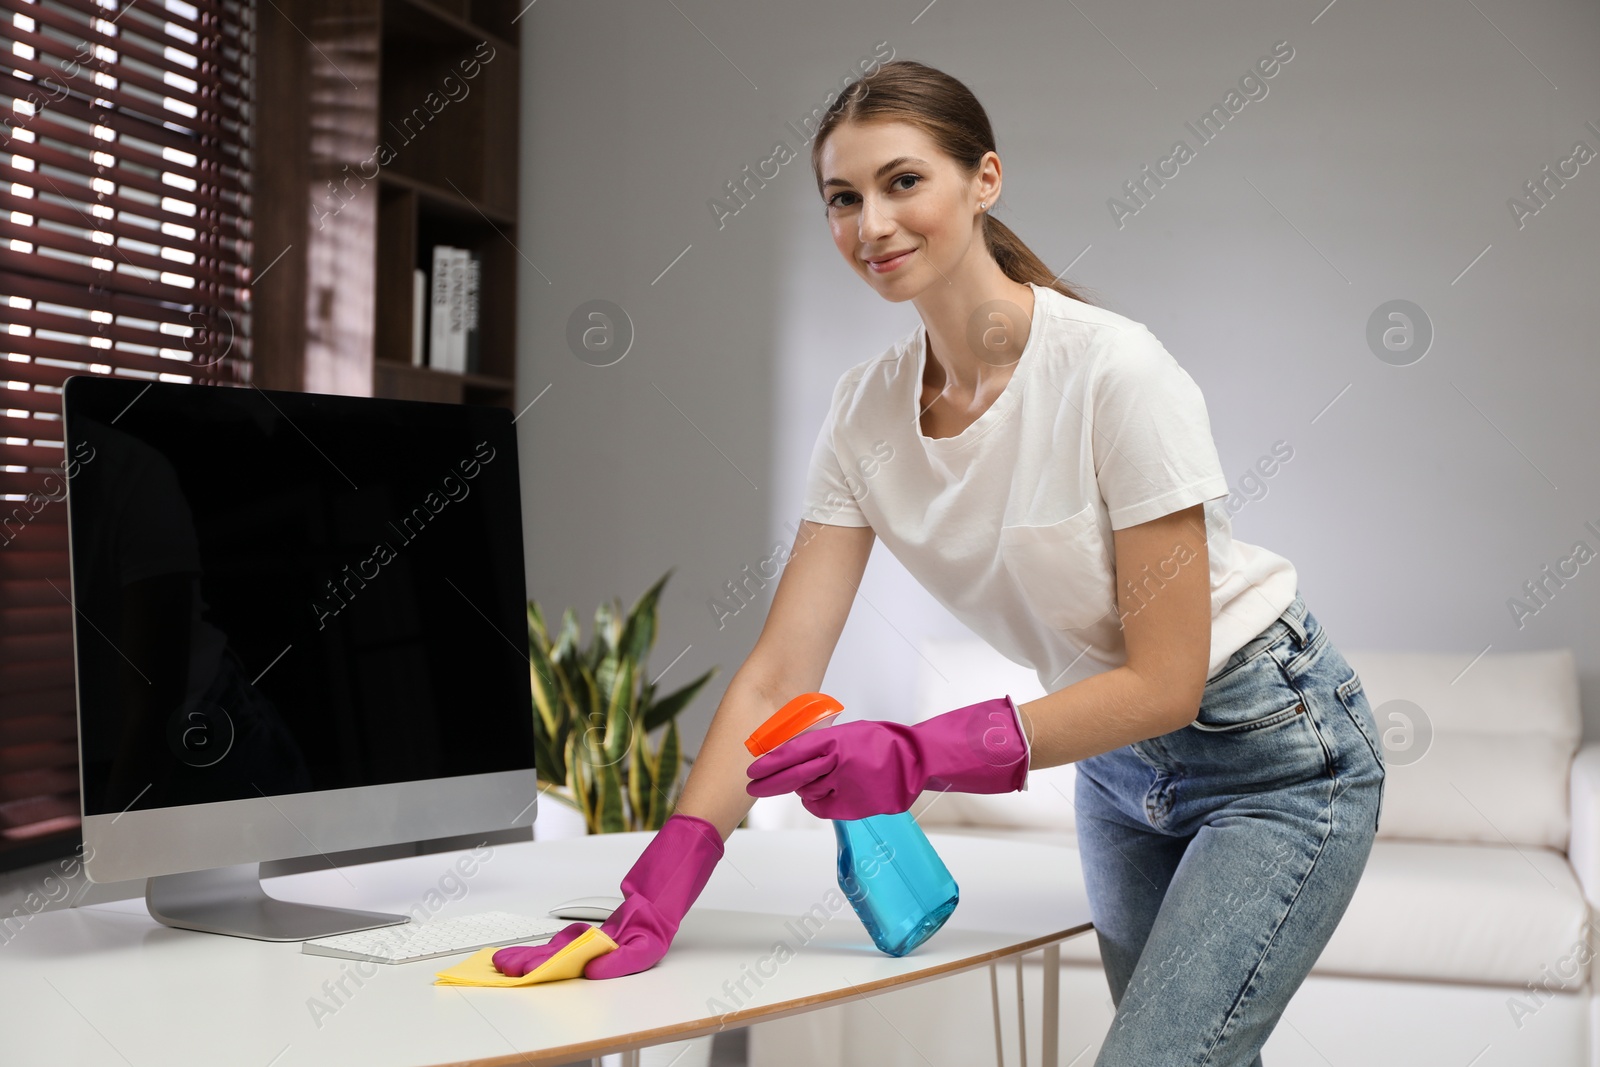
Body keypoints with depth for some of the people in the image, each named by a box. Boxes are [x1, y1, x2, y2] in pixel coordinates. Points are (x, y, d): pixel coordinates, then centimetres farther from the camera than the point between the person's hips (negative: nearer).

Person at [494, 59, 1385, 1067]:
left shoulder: (1115, 371, -25)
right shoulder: (867, 409, -7)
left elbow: (1165, 682, -22)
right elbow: (777, 676, -10)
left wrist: (922, 756, -30)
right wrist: (653, 901, -20)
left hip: (1273, 751, -5)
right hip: (1117, 764, 6)